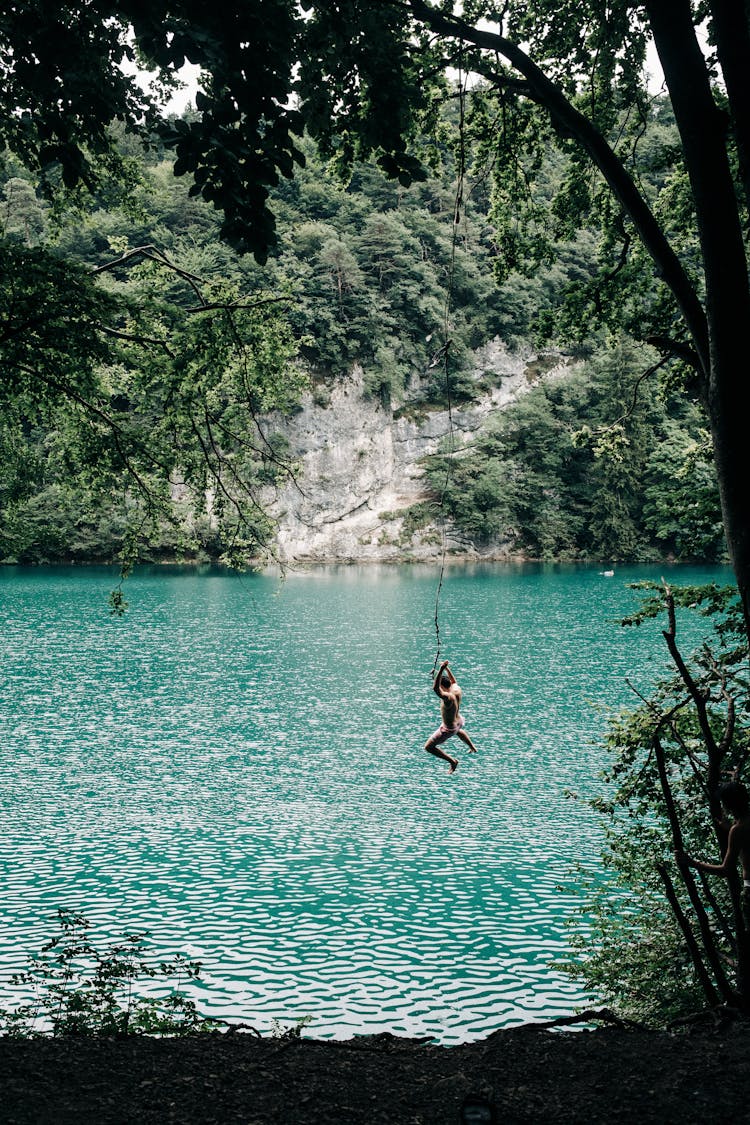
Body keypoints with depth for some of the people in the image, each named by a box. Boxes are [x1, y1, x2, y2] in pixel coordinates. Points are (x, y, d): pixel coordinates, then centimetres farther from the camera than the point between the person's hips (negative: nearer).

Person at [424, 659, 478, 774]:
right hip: (459, 721, 8)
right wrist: (447, 668, 6)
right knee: (458, 730, 45)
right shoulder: (457, 689, -17)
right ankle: (472, 747, 61)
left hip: (448, 729, -8)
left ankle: (452, 761, 3)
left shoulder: (448, 697, -39)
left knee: (428, 747, 3)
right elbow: (453, 681, 8)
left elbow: (435, 689, -57)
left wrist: (441, 669, -60)